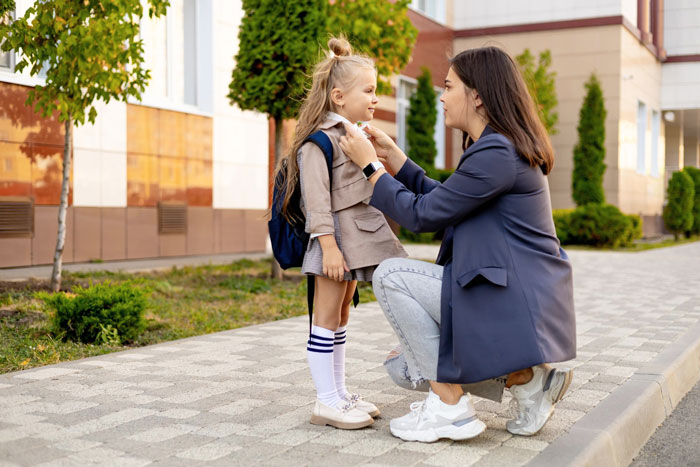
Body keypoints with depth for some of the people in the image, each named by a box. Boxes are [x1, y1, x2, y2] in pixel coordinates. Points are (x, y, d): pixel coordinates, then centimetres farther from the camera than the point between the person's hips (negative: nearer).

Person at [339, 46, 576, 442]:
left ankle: (450, 407, -6)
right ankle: (523, 377, 9)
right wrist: (393, 157, 17)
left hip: (517, 305, -10)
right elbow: (444, 201, 21)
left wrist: (370, 164, -3)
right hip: (520, 298, 10)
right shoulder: (503, 146, 14)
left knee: (392, 275, -11)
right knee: (407, 365, 14)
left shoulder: (496, 153, -19)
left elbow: (423, 215, -15)